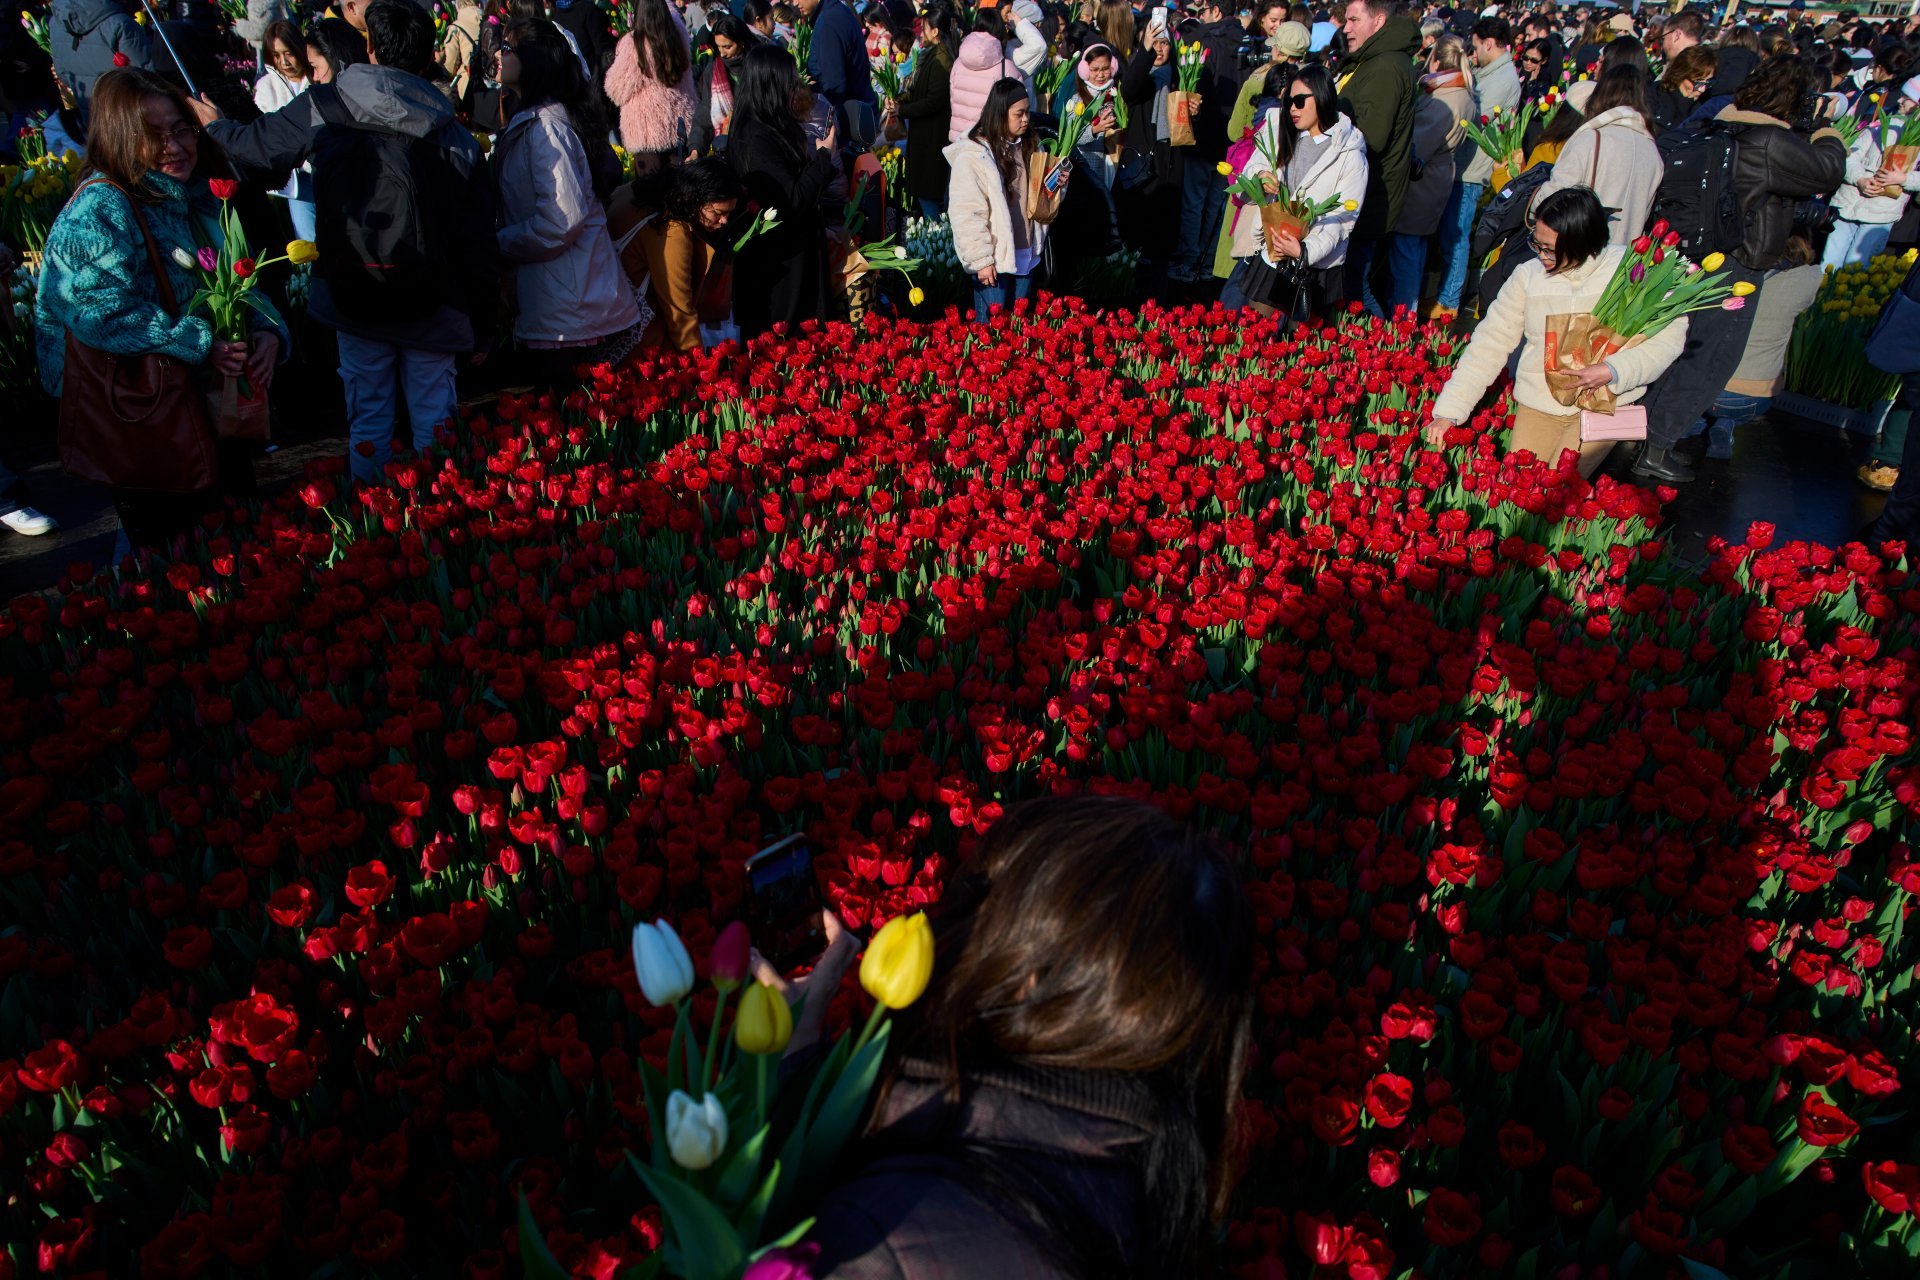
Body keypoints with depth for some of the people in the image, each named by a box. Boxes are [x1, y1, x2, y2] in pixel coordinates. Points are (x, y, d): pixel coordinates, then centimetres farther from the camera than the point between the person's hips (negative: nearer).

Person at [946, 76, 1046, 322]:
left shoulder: (1027, 147, 9)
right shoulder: (973, 155, -14)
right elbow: (967, 214, -17)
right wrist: (981, 260, -19)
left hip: (1025, 255, 7)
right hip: (993, 259, -6)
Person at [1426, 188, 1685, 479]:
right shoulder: (1528, 275, -3)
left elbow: (1669, 335, -6)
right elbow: (1489, 343, -2)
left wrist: (1614, 371, -23)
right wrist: (1448, 411, -8)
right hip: (1538, 403, 3)